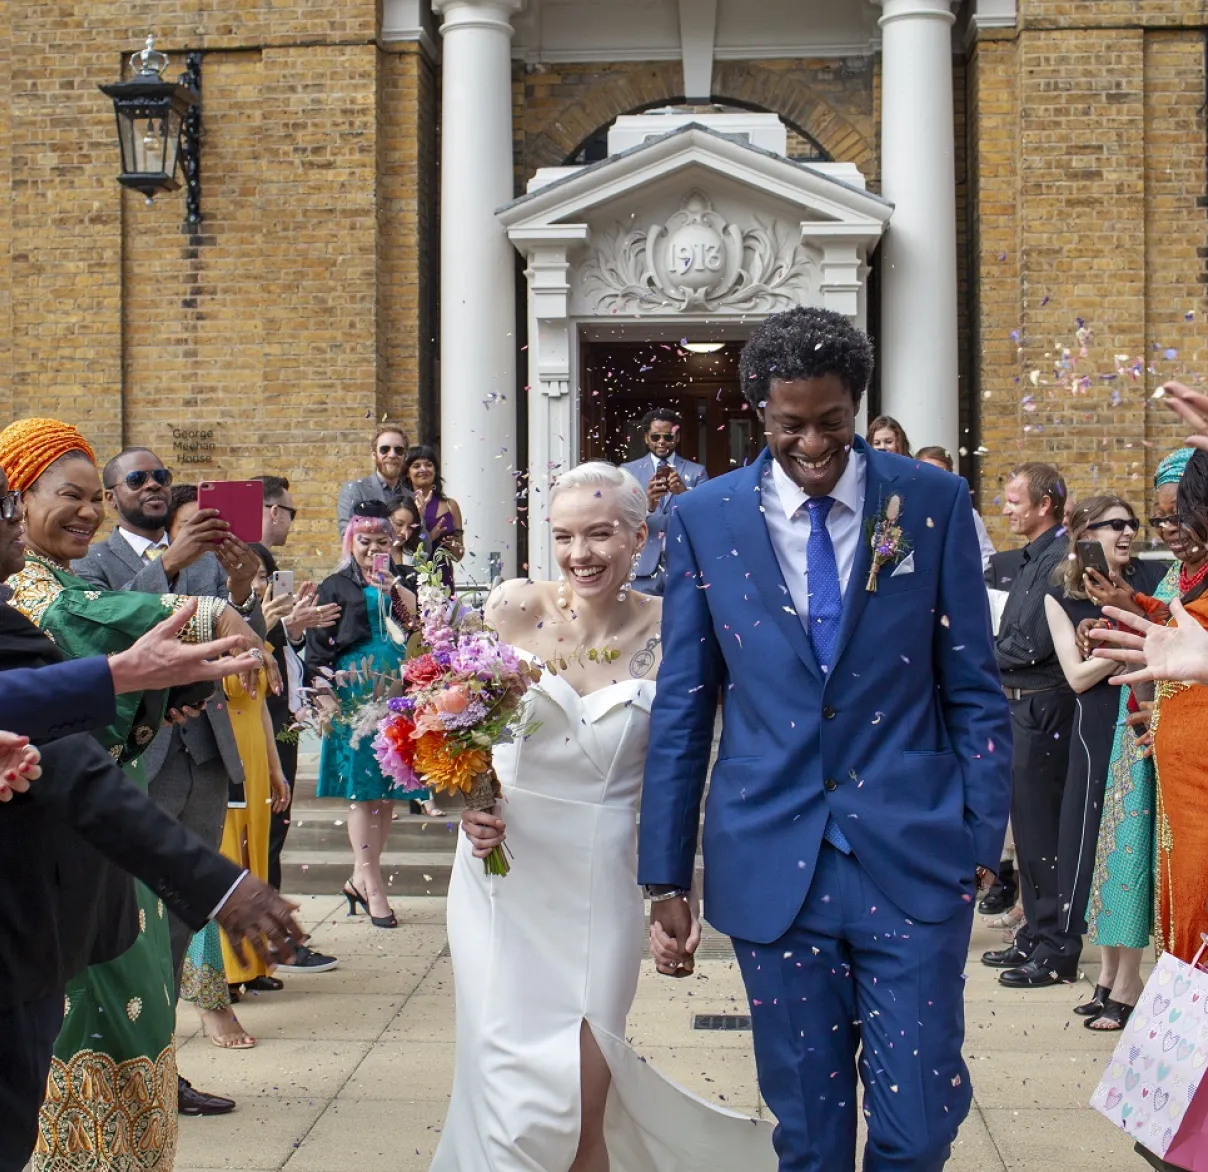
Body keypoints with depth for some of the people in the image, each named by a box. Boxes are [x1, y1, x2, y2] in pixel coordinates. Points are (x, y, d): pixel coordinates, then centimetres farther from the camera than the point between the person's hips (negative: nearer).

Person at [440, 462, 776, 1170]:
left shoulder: (667, 635, -5)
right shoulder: (515, 608, -4)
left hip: (599, 883, 0)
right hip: (503, 868, 1)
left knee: (582, 1107, 4)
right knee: (519, 1096, -1)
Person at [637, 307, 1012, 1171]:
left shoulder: (935, 503, 0)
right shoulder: (704, 519, 1)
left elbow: (974, 687, 3)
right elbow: (682, 709, 4)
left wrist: (983, 838, -1)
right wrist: (666, 878, 4)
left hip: (914, 861, -1)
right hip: (772, 865, 1)